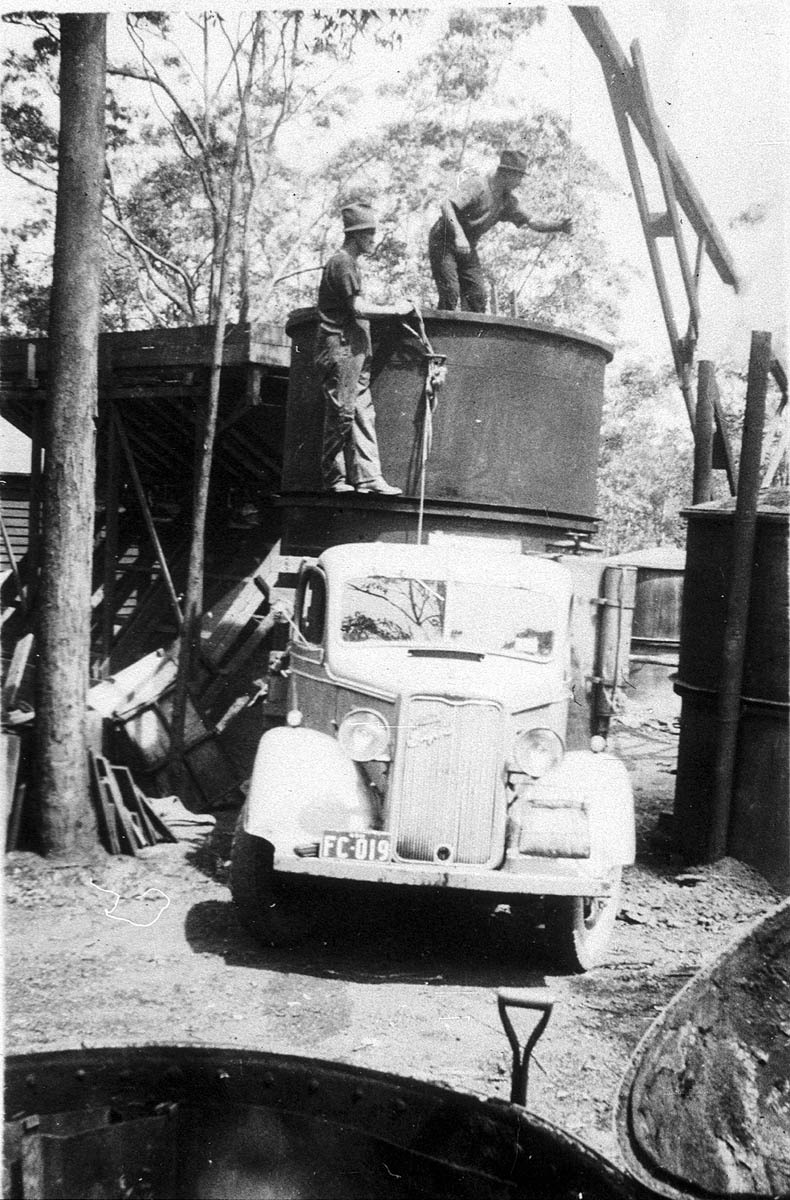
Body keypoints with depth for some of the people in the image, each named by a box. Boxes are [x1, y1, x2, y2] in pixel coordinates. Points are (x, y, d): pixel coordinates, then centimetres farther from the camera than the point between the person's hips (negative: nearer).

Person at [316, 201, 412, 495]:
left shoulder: (350, 263, 22)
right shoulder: (342, 263, -9)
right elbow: (358, 308, -17)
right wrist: (395, 309, -8)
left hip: (355, 352, 10)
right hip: (340, 351, -10)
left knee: (363, 414, 5)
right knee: (341, 415, -7)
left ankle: (368, 477, 4)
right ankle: (334, 479, -2)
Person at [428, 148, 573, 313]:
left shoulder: (507, 201, 4)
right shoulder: (479, 185, -19)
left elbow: (533, 223, 2)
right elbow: (447, 206, -31)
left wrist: (558, 226, -16)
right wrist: (458, 235, -45)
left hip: (467, 249, 7)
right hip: (443, 242, -7)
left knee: (477, 295, -6)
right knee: (450, 293, -19)